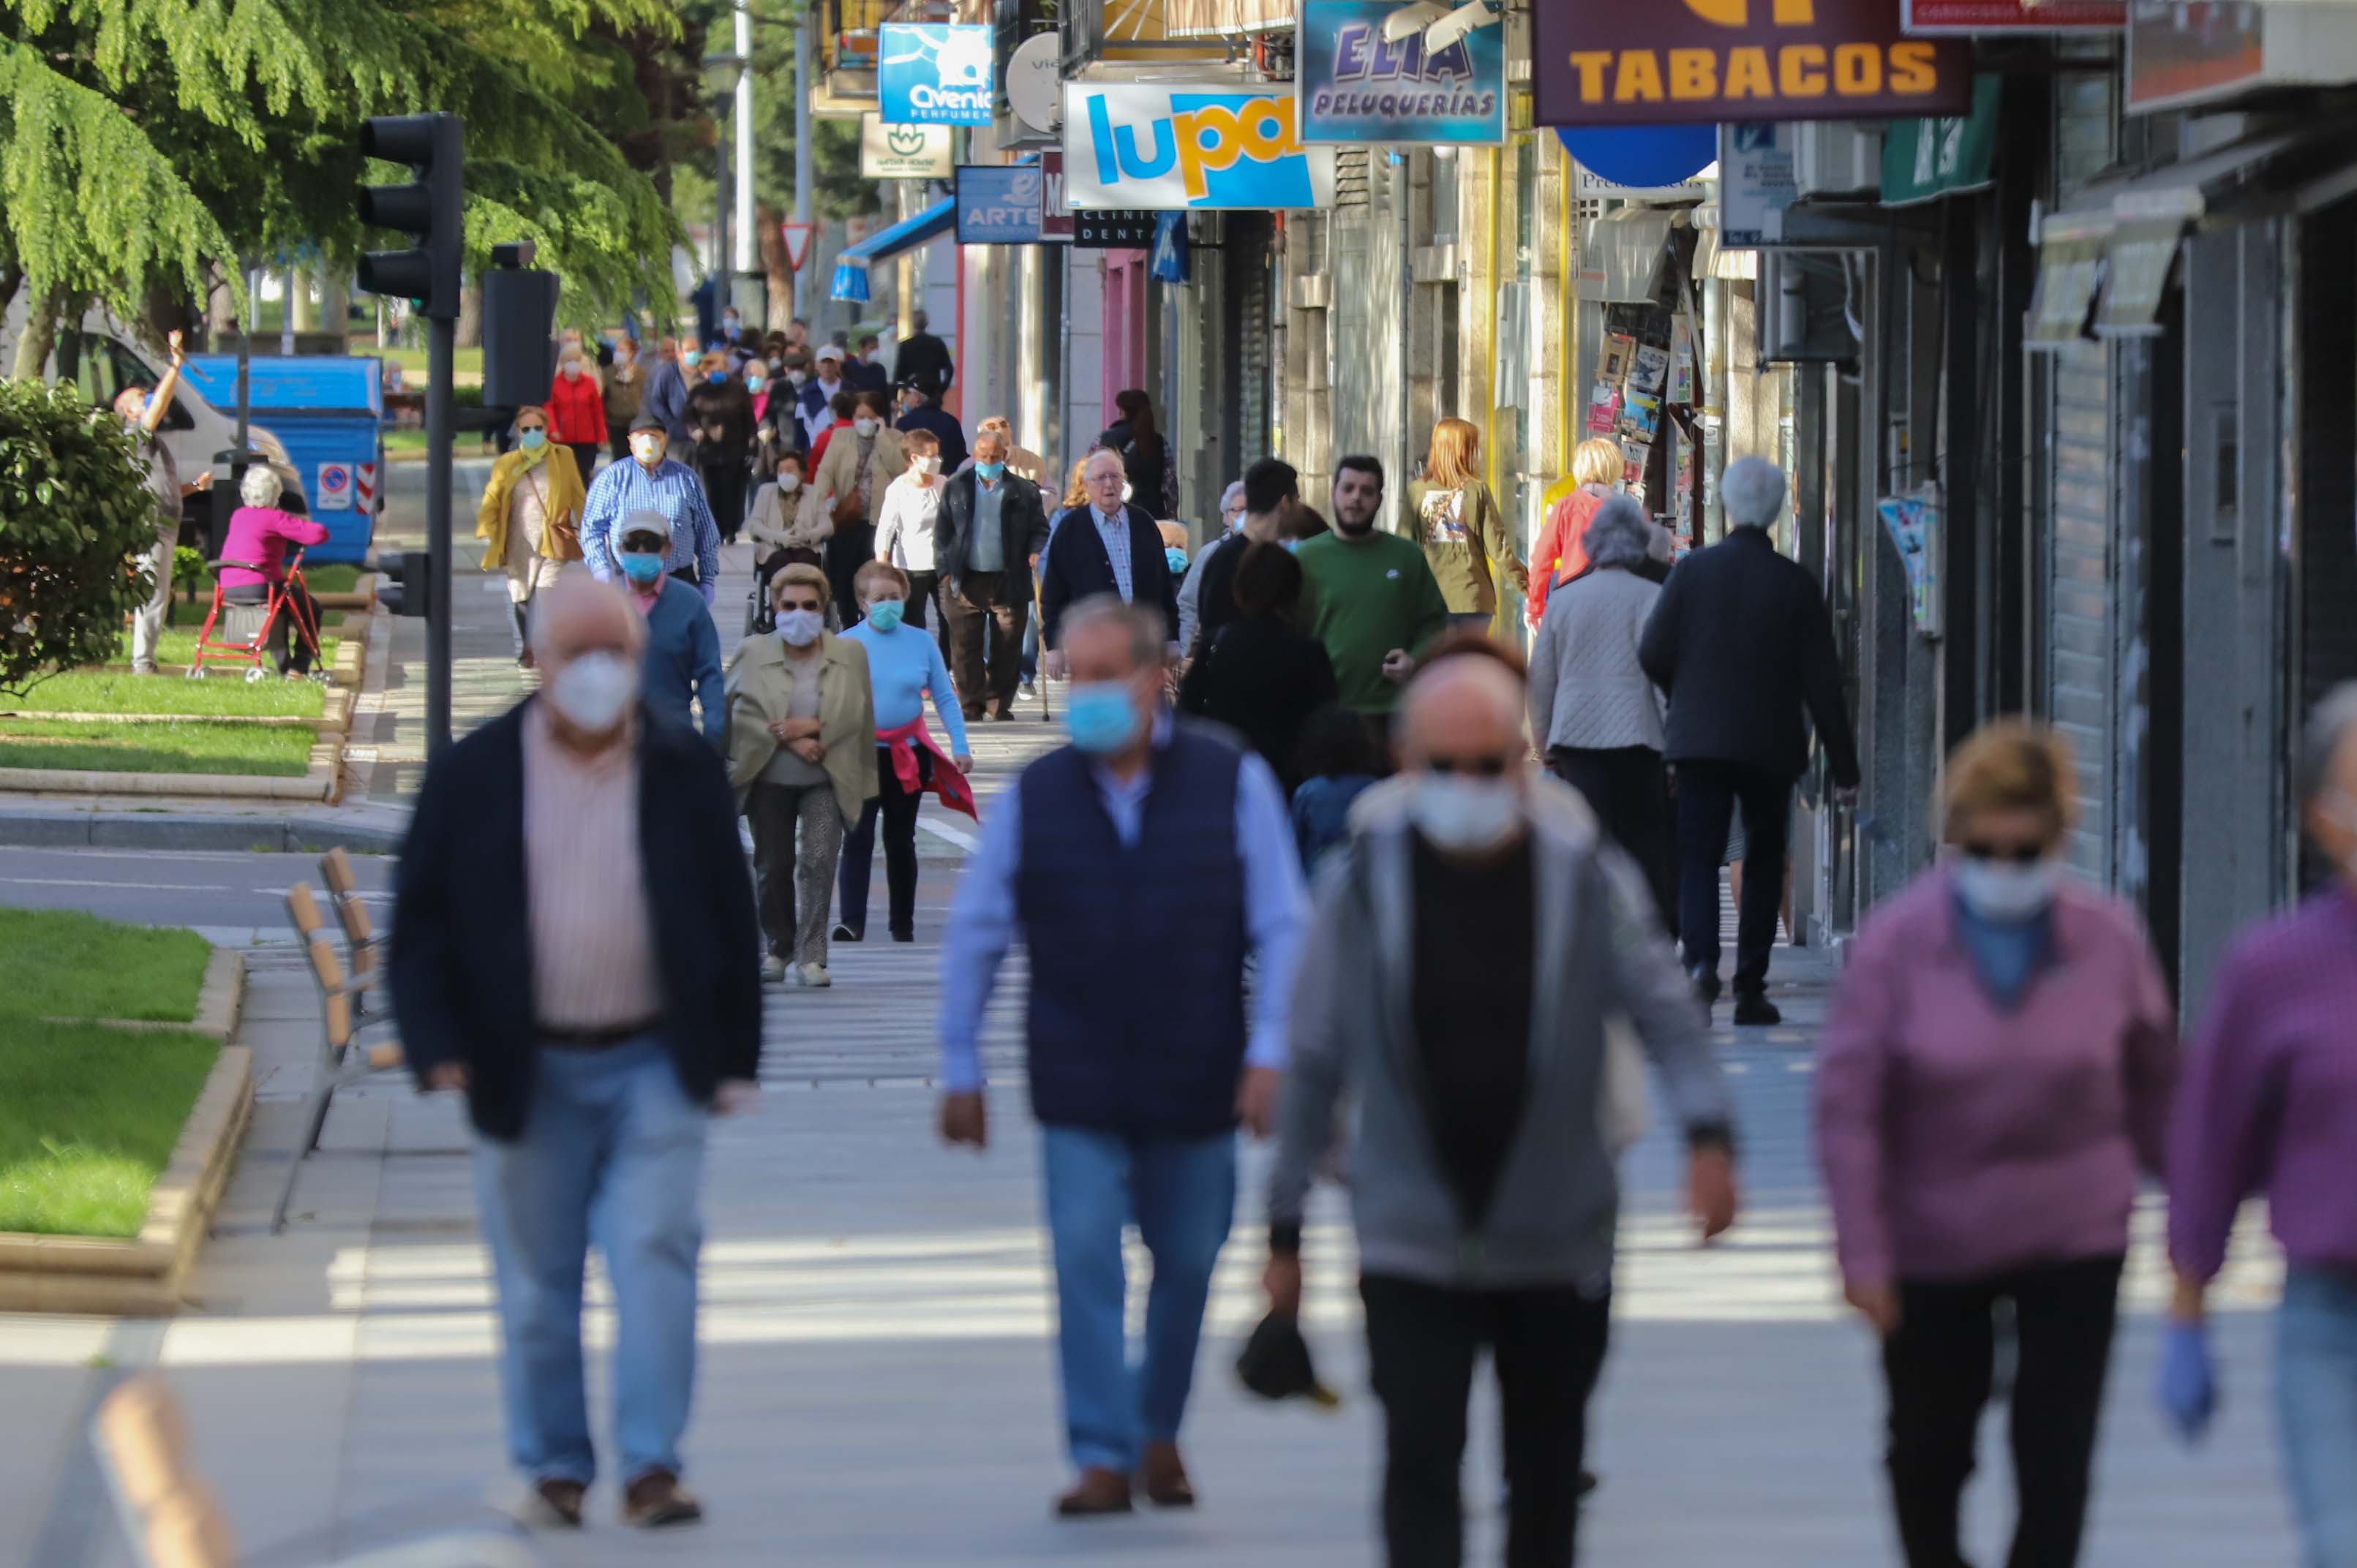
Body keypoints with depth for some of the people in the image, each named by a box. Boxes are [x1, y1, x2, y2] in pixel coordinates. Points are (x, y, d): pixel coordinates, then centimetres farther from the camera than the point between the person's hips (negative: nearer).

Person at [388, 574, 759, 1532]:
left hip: (652, 1066, 0)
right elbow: (420, 919, 2)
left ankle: (652, 1468, -10)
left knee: (656, 1255, -10)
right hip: (529, 1074, 0)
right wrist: (436, 1046, -10)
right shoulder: (472, 777, 1)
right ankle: (554, 1470, 16)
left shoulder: (686, 774, 3)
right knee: (536, 1282, 6)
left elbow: (731, 920, 7)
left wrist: (735, 1059, 4)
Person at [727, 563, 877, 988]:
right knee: (772, 865, 9)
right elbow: (741, 713, -6)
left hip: (826, 780, -1)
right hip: (770, 780, 1)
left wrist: (811, 726, -17)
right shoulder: (753, 654, -1)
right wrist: (790, 741, -15)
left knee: (820, 858, -15)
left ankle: (810, 956, -12)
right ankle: (779, 948, 29)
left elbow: (856, 714, -3)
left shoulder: (850, 655, 1)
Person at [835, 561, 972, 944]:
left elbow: (945, 697, 4)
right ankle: (851, 922, -17)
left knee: (901, 840, 12)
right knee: (858, 837, -12)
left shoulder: (921, 642, 2)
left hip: (909, 754, 2)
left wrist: (960, 745, -4)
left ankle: (903, 924, 20)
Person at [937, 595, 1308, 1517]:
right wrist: (960, 1069, 7)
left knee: (1187, 1262, 10)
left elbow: (1281, 927, 1)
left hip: (1196, 1080, 0)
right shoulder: (1033, 799, 1)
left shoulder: (1231, 784, -1)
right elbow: (974, 936, 8)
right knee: (1085, 1263, -9)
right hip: (1078, 1085, 0)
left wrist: (1269, 1054, -7)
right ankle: (1103, 1457, -6)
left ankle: (1159, 1432, 29)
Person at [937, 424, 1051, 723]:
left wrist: (1036, 551, -14)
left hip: (1009, 582, -1)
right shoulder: (956, 487, 7)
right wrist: (946, 571, 1)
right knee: (966, 647, 1)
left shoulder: (1023, 491, 2)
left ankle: (1000, 703, 11)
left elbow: (1039, 529, 6)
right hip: (967, 582, 1)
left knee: (1007, 648, 2)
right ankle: (972, 703, 7)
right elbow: (942, 532, 8)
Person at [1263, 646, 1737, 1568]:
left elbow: (1663, 1009, -4)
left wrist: (1708, 1135, -22)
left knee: (1547, 1476, 15)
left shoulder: (1583, 877, -5)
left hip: (1559, 1244, 1)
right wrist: (1285, 1227, 5)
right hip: (1411, 1242, -1)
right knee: (1419, 1460, -13)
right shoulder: (1365, 881, -4)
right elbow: (1316, 1061, 2)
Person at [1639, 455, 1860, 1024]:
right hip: (1771, 746, 0)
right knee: (1764, 863, 12)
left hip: (1700, 738, 0)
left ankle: (1701, 961, -23)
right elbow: (1822, 682, -4)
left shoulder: (1693, 571, -4)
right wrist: (1843, 765, 1)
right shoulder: (1795, 584, -4)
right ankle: (1751, 988, 11)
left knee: (1697, 857, 2)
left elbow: (1652, 655, -4)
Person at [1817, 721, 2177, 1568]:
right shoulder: (1896, 941, -15)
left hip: (2075, 1242, 0)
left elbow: (2157, 1085, 3)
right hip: (1932, 1239, 0)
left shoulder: (2111, 940, -10)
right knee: (1929, 1450, 16)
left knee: (2055, 1462, -6)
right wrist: (1862, 1253, -17)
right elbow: (1847, 1106, -14)